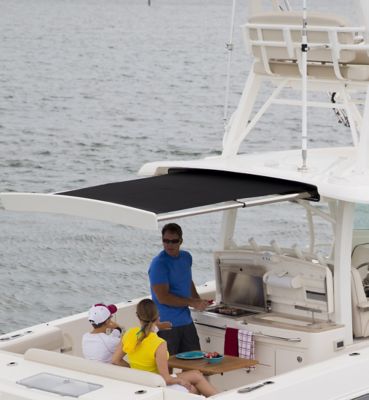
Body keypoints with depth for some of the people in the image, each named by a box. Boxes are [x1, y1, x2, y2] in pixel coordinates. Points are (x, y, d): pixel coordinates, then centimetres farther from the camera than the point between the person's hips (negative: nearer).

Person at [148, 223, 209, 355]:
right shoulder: (159, 264, -15)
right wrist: (192, 303, -16)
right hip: (166, 325, -8)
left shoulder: (186, 257, 9)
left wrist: (198, 299, 9)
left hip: (186, 322, 8)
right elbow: (163, 298, -21)